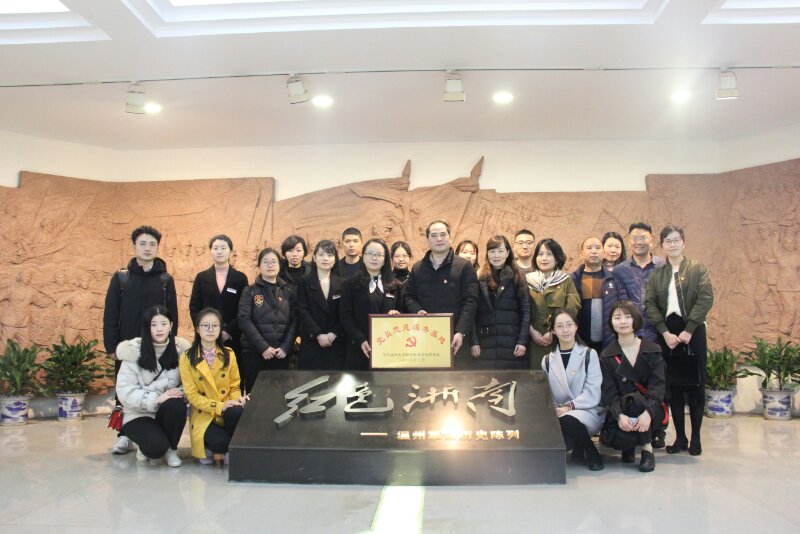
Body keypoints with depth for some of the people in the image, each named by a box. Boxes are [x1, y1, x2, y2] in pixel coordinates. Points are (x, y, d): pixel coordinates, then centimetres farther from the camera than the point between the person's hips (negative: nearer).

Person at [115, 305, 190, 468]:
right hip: (138, 414, -2)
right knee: (156, 447, -30)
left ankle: (171, 449, -6)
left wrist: (180, 393, -26)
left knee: (176, 405, -33)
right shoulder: (134, 350, -8)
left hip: (169, 411, 3)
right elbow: (125, 391, -14)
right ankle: (147, 447, 9)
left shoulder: (181, 348, -1)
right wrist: (155, 399, -26)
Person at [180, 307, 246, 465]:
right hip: (203, 414, -2)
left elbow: (234, 386, 8)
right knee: (220, 441, -32)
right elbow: (192, 395, -7)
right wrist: (219, 406, -19)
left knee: (237, 411, -35)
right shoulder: (187, 358, -5)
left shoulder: (229, 354, 4)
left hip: (227, 411, 3)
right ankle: (209, 448, 7)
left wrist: (236, 400, -16)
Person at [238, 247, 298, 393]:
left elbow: (294, 321, 4)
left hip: (281, 353, 2)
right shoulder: (250, 291, 1)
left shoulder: (288, 292, 9)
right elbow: (244, 320, -8)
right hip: (254, 352, -2)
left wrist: (285, 347, -9)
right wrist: (263, 347, -15)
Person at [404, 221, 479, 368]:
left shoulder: (464, 266, 2)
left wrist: (461, 332, -15)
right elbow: (409, 296, 16)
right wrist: (417, 311, -7)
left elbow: (470, 301, -5)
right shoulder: (417, 268, 15)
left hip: (454, 337, -3)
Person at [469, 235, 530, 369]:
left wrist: (522, 341, -6)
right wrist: (474, 342, -4)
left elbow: (526, 311, 3)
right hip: (485, 344, 0)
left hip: (512, 344, 0)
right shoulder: (479, 279, 7)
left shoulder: (517, 279, 8)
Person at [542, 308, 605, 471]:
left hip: (588, 411, -3)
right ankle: (577, 448, 3)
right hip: (558, 414, 3)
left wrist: (569, 406, -21)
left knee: (567, 420, -38)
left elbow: (593, 393, -8)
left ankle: (589, 450, -6)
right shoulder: (547, 360, 10)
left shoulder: (589, 355, 1)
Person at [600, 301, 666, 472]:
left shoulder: (653, 351, 1)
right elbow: (609, 392, -8)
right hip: (620, 412, 0)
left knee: (635, 399, -34)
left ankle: (647, 449, -14)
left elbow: (658, 386, -10)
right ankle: (630, 445, 9)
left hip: (650, 411, 0)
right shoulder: (606, 356, 1)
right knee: (620, 438, -30)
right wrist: (620, 416, -27)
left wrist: (648, 413, -28)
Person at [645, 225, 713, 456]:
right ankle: (680, 437, 14)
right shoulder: (657, 274, 10)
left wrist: (688, 330, -15)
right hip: (666, 332, 2)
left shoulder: (697, 269, 4)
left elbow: (706, 299, -8)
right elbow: (650, 304, 1)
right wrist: (665, 332, -11)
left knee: (695, 386, 2)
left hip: (692, 331, -2)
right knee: (673, 387, 5)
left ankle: (695, 438, 11)